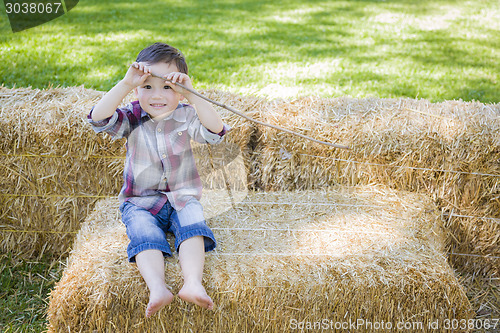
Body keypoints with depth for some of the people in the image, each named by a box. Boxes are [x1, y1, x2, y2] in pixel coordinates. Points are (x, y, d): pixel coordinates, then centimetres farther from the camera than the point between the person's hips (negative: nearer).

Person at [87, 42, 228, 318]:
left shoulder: (186, 116, -4)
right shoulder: (132, 119, -3)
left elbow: (215, 132, -24)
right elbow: (99, 119, -23)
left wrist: (191, 96, -34)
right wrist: (125, 84, -32)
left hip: (182, 198, 1)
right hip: (140, 202, 0)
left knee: (193, 228, -27)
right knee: (145, 236, -28)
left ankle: (193, 283, -42)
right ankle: (157, 289, -44)